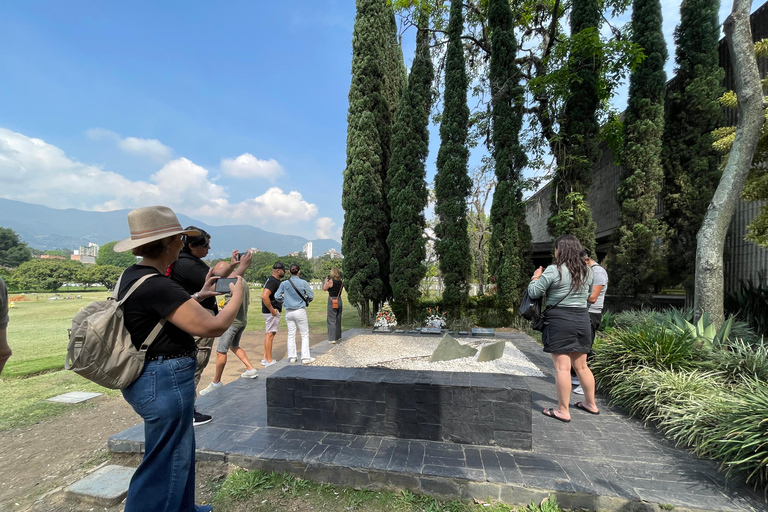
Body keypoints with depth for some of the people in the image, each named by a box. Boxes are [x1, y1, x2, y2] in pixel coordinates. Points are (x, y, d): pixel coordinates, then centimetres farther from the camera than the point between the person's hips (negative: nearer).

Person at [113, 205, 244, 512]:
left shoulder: (132, 276, 4)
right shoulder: (158, 285, -26)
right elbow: (212, 327, -29)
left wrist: (198, 296, 13)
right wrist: (237, 295, -14)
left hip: (145, 379, 10)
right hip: (166, 383, -10)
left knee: (181, 449, 26)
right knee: (165, 463, 10)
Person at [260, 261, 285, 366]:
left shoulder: (274, 280, 15)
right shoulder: (273, 281, -18)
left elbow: (264, 295, 27)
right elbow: (264, 296, -31)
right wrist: (272, 310, -24)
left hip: (273, 312, 11)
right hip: (272, 313, -11)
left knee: (270, 334, 15)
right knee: (270, 334, -5)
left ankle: (265, 358, 23)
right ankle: (269, 361, 2)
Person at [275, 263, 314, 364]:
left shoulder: (284, 283, -4)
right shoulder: (303, 283, -11)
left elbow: (277, 296, -3)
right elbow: (311, 296, -7)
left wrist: (285, 301, 13)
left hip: (289, 312, 3)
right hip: (300, 311, -3)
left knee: (291, 334, 14)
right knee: (305, 334, 7)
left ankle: (291, 356, 19)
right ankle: (305, 357, 7)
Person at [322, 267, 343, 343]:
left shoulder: (331, 281, -15)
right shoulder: (341, 282, 3)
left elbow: (324, 288, -3)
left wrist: (326, 281, 12)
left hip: (332, 301, -6)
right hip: (339, 300, 6)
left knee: (331, 320, -2)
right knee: (338, 319, 18)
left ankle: (332, 338, -4)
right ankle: (338, 336, 30)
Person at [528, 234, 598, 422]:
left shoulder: (554, 271, -14)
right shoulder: (587, 271, 7)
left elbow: (534, 293, -9)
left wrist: (536, 277, 7)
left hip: (560, 320, -7)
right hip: (582, 319, 7)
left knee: (562, 367, -1)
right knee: (581, 365, 20)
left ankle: (563, 410, 7)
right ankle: (590, 403, 33)